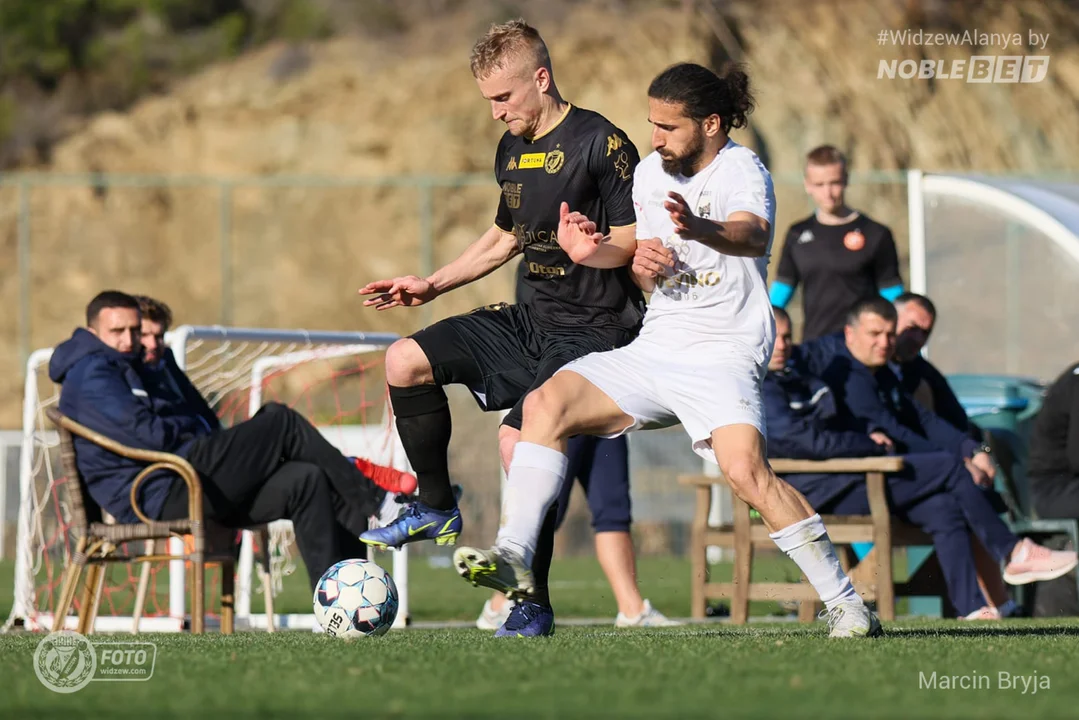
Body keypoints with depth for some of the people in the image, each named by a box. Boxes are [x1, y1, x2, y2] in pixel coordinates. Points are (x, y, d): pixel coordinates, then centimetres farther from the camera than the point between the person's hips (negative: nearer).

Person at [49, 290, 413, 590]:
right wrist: (197, 428, 1)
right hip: (159, 496, -10)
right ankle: (373, 500, 0)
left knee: (305, 481, -4)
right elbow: (147, 434, -16)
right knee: (281, 421, -10)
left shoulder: (128, 370, 28)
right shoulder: (91, 374, -5)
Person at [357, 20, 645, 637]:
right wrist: (433, 284, 21)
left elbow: (636, 241, -15)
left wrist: (592, 251, -36)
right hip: (533, 319, 8)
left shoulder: (600, 143, -13)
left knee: (520, 438, -19)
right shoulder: (512, 151, 12)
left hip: (595, 329, -8)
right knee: (406, 361, -4)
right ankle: (437, 509, 10)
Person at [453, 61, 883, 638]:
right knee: (546, 402, -13)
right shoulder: (649, 174, 10)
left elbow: (752, 235, -35)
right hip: (653, 348, 7)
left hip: (723, 357, -7)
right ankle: (513, 559, -16)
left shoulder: (741, 170, -12)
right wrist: (644, 262, -6)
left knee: (746, 471, -28)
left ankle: (846, 605, -18)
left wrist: (700, 229, -58)